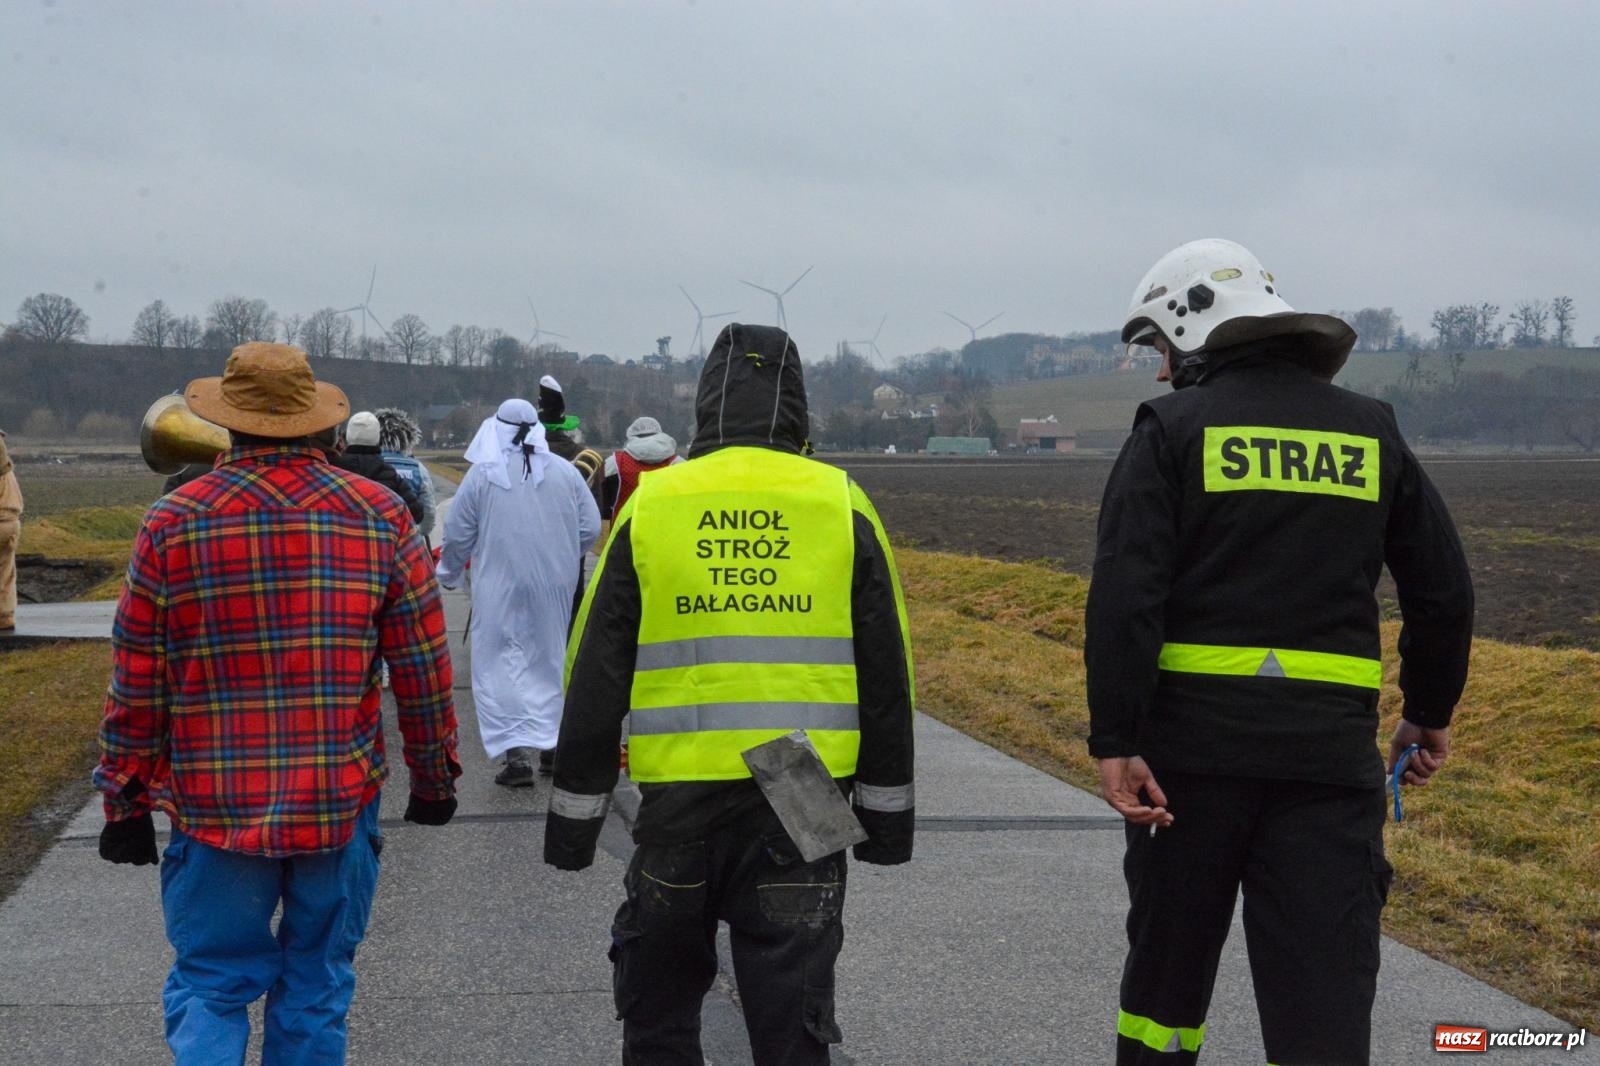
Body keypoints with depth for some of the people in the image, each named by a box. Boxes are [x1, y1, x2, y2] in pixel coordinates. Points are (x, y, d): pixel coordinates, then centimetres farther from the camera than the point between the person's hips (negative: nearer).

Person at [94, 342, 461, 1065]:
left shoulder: (171, 524, -5)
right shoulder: (381, 516, -3)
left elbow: (135, 688, -1)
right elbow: (424, 670, 0)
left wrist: (125, 802, 9)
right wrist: (433, 779, 12)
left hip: (213, 809, -1)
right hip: (342, 804, 1)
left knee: (211, 987, 9)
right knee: (317, 989, 15)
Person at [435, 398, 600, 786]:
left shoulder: (481, 473, -5)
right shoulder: (565, 471, 1)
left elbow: (457, 535, -1)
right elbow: (591, 527, 3)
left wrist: (448, 574, 17)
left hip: (500, 585, -3)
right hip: (555, 585, 3)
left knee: (501, 664, 0)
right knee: (550, 659, 16)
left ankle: (518, 751, -12)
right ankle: (553, 746, 22)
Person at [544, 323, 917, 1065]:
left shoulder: (650, 506, 1)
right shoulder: (842, 507, 2)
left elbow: (596, 676, 2)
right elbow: (885, 679, 5)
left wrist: (573, 814, 9)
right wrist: (887, 810, 14)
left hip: (677, 803, 0)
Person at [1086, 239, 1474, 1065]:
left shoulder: (1174, 429, -2)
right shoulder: (1371, 430, 9)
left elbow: (1125, 595, -13)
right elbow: (1443, 592, 12)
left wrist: (1115, 742, -14)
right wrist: (1430, 712, 24)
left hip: (1194, 744, -2)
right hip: (1330, 750, 2)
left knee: (1170, 957, 17)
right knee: (1326, 989, 2)